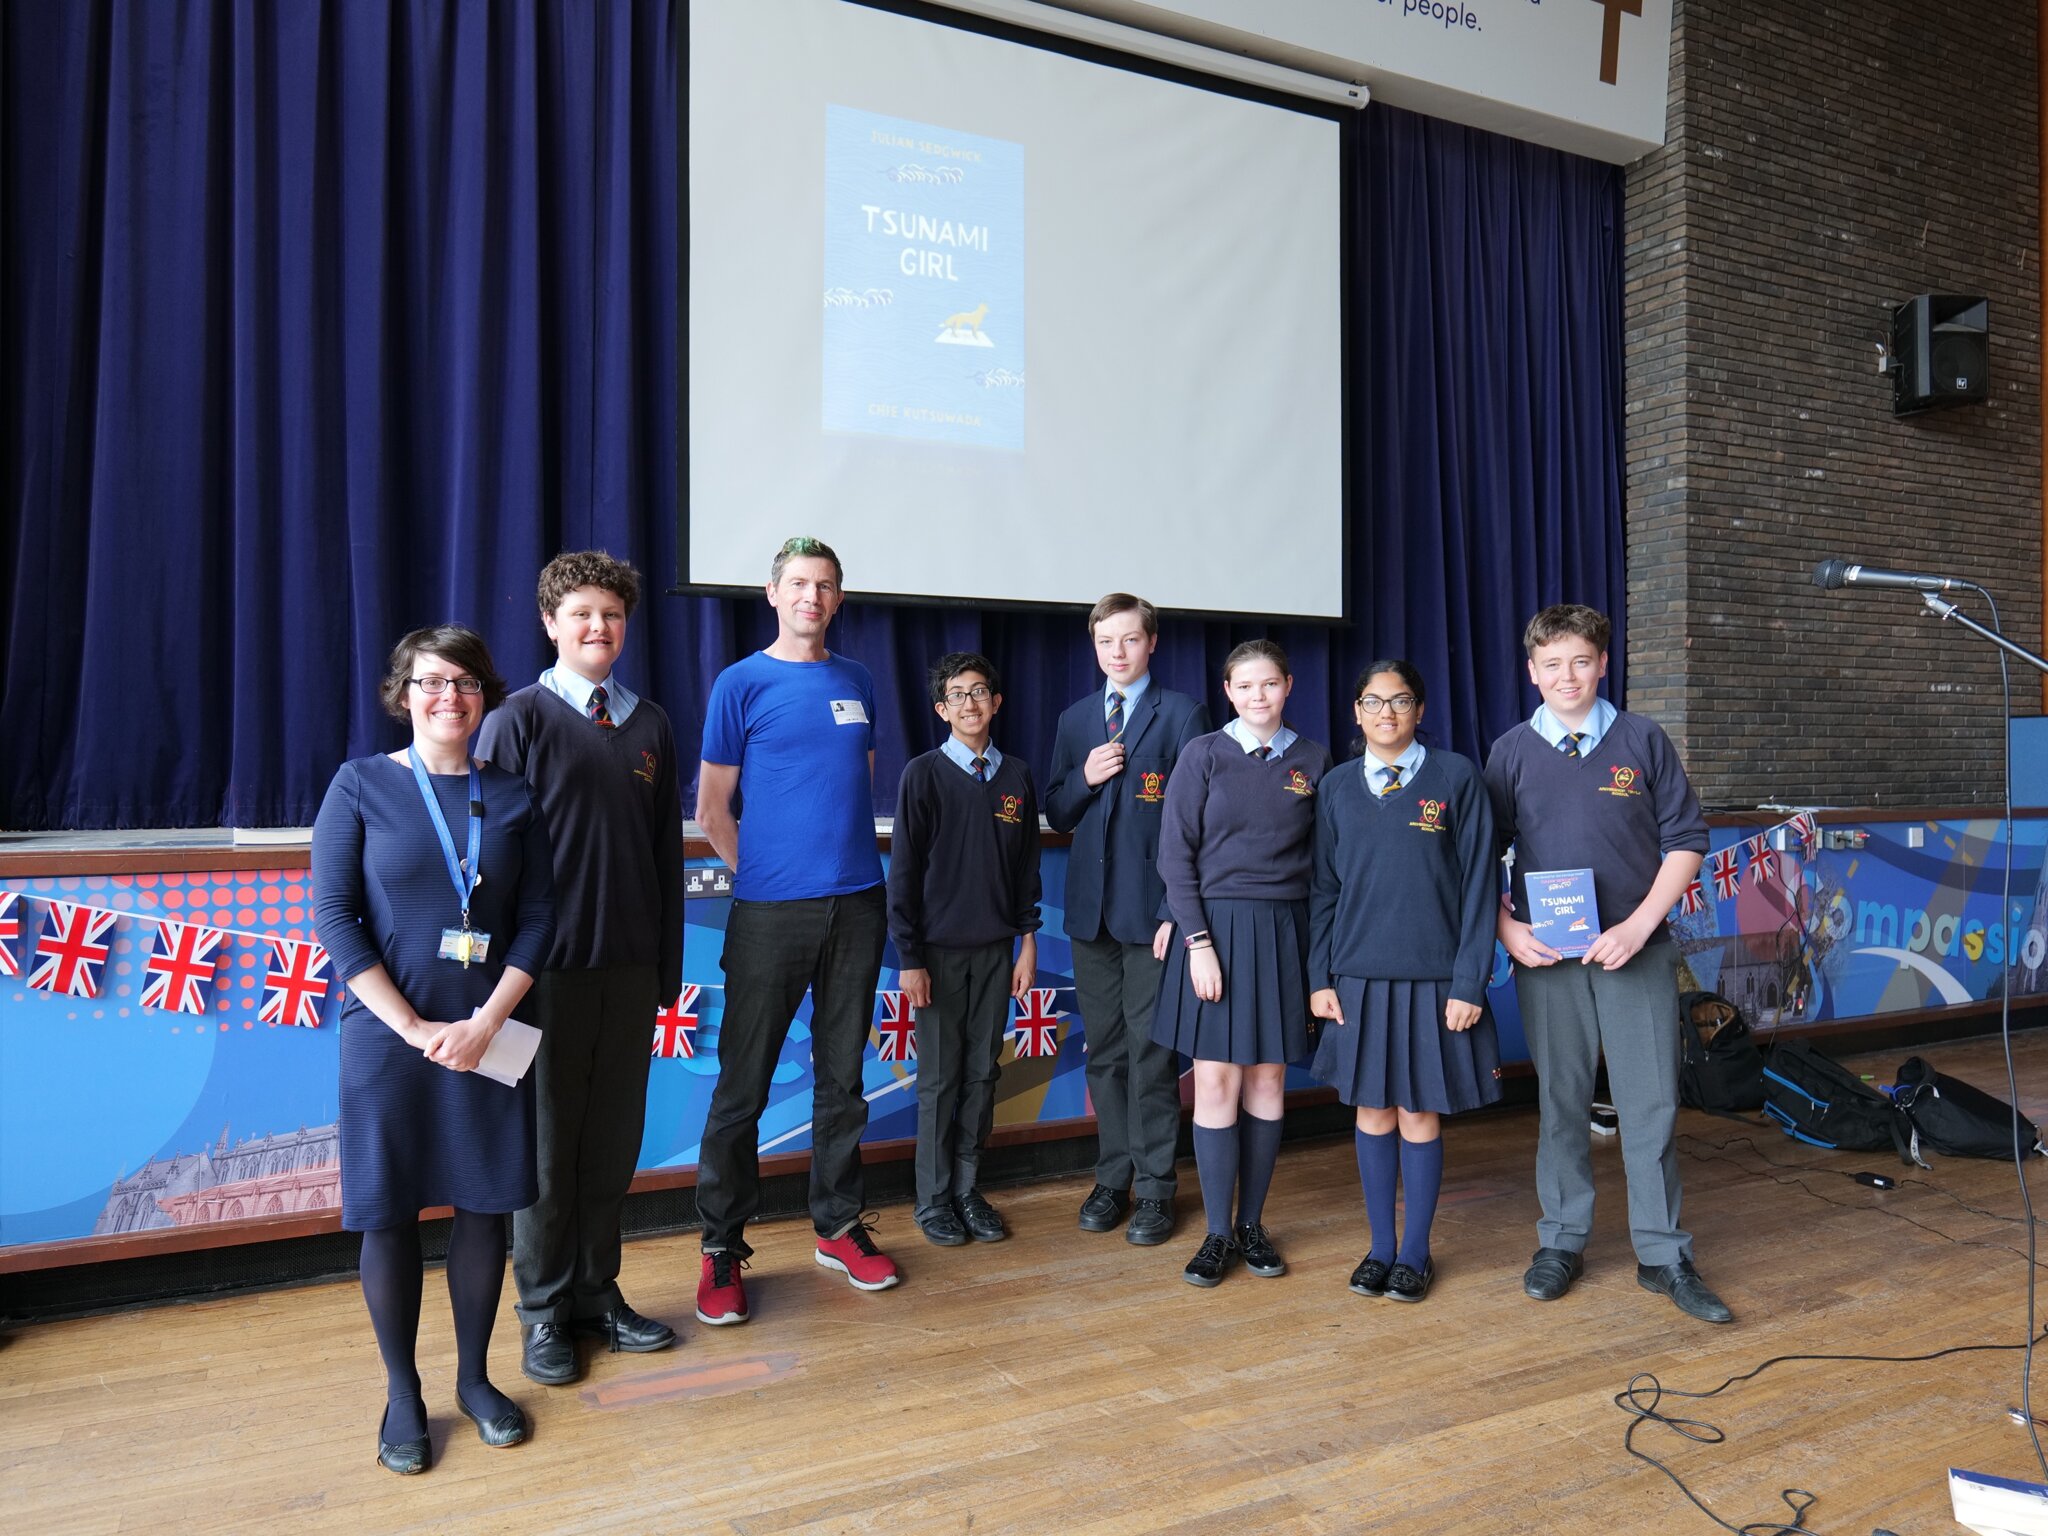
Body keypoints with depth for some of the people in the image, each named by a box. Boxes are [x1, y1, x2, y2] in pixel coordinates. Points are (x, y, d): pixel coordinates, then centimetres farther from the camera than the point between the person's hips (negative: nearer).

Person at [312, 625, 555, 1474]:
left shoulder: (512, 795, 4)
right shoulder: (361, 784, -2)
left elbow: (538, 917, 1)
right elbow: (333, 915, -6)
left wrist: (487, 1023, -10)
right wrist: (415, 1027, -12)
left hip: (487, 1035, 2)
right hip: (389, 1036, -2)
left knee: (485, 1203, 9)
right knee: (390, 1211, 6)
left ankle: (474, 1377, 27)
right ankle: (402, 1393, 24)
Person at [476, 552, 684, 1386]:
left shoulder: (651, 724, 9)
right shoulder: (519, 719, -2)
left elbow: (668, 849, 10)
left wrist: (668, 966, 8)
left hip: (631, 964, 4)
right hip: (550, 964, -3)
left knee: (614, 1137, 11)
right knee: (547, 1138, 6)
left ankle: (598, 1291, 27)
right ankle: (545, 1310, 21)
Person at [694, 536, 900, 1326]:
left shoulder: (858, 682, 11)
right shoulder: (741, 683, -2)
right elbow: (712, 807, 0)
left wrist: (851, 860, 10)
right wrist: (758, 873, 1)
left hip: (857, 903, 4)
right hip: (770, 910, -4)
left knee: (842, 1076, 13)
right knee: (742, 1084, 2)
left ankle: (838, 1224, 26)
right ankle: (722, 1247, 15)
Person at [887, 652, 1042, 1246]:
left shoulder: (1016, 776, 6)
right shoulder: (924, 774, -4)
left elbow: (1027, 864, 10)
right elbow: (904, 870, -5)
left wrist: (1028, 941, 6)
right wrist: (909, 957, -8)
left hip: (997, 950, 3)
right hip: (940, 950, -3)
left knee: (982, 1074, 9)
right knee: (940, 1078, 3)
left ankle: (968, 1188, 21)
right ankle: (934, 1199, 16)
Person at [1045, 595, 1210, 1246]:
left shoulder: (1182, 714, -1)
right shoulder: (1075, 720, 13)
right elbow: (1057, 816, 13)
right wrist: (1083, 778, -8)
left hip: (1152, 906, -4)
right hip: (1092, 906, 5)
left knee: (1151, 1051, 0)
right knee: (1104, 1051, 12)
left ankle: (1154, 1188, 12)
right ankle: (1112, 1178, 23)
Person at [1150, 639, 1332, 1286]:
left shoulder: (1313, 760, 5)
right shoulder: (1203, 754, -1)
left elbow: (1317, 856, 9)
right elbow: (1176, 854, -4)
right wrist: (1198, 938, -12)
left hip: (1283, 932, 2)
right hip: (1214, 926, -2)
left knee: (1267, 1080, 9)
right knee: (1216, 1082, 0)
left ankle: (1252, 1224, 23)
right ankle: (1217, 1233, 13)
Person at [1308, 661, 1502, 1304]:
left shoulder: (1456, 777, -3)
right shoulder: (1337, 789, 6)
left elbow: (1479, 883, -4)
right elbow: (1324, 889, 9)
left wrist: (1469, 983, -9)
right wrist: (1319, 979, 3)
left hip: (1432, 979, -2)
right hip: (1359, 979, 3)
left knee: (1420, 1114, 6)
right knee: (1372, 1111, 10)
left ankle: (1416, 1253, 23)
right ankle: (1380, 1247, 25)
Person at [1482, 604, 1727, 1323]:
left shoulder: (1642, 741, 2)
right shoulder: (1511, 752, 4)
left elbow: (1686, 840, 1)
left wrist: (1639, 925, -9)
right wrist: (1507, 928, -7)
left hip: (1635, 949, 0)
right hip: (1547, 955, 1)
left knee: (1652, 1103, 3)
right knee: (1560, 1101, 10)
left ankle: (1663, 1255, 17)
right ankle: (1562, 1241, 23)